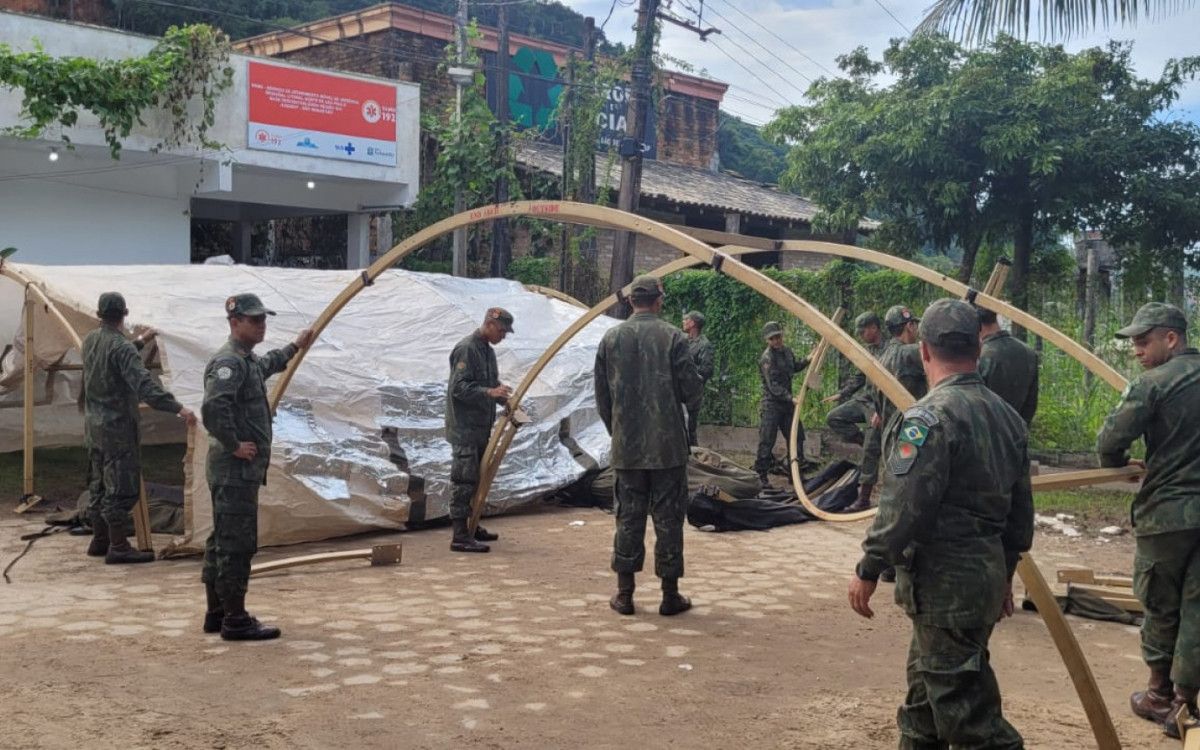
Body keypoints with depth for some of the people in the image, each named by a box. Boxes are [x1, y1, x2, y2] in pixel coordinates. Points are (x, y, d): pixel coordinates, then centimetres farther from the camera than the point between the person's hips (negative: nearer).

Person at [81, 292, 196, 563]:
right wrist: (178, 408, -32)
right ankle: (118, 547, -2)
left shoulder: (90, 341, 7)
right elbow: (144, 385, -29)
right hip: (118, 427, -9)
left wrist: (140, 341, 35)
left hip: (94, 425, 9)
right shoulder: (122, 347, -20)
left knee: (98, 485, 16)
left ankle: (100, 541, 25)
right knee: (121, 487, -4)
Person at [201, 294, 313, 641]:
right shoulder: (228, 361, -16)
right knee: (237, 544, -6)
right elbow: (213, 408, -32)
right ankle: (235, 620, 0)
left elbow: (267, 364, 42)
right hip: (236, 471, -10)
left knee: (222, 542, 15)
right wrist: (234, 444, -22)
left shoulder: (249, 360, 16)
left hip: (241, 470, 10)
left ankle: (217, 613, 24)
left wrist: (295, 348, 53)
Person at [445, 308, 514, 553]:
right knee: (464, 481, -8)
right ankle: (460, 536, -6)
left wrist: (503, 398, 8)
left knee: (478, 480, 16)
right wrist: (490, 392, -29)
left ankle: (472, 527, 27)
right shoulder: (466, 349, -14)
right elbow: (459, 387, -21)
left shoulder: (487, 350, 15)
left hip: (481, 428, 10)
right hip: (464, 429, -10)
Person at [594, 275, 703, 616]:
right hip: (668, 445, -3)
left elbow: (602, 395, 8)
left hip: (626, 447, 3)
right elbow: (692, 389, -7)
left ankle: (624, 594, 14)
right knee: (668, 517, 4)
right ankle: (670, 595, 9)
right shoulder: (672, 337, -7)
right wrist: (693, 398, 17)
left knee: (628, 516, 10)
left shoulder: (611, 338, 3)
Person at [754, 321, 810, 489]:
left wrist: (807, 360, 14)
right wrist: (790, 399, -24)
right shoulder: (767, 358, -16)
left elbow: (794, 367, 29)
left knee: (796, 436, 11)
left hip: (787, 402, 8)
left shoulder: (787, 351, 8)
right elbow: (773, 386, -21)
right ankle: (761, 475, -1)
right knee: (766, 441, -7)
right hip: (771, 403, -8)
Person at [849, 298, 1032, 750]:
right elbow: (1020, 510, 14)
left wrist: (869, 569, -10)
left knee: (967, 708, -4)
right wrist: (1004, 572, 24)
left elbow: (903, 507, -20)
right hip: (987, 574, 9)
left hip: (943, 582, -9)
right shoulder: (1007, 417, 8)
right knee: (927, 686, 22)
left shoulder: (931, 417, -17)